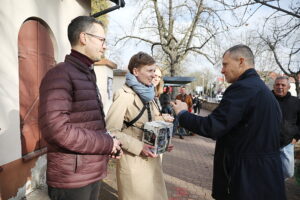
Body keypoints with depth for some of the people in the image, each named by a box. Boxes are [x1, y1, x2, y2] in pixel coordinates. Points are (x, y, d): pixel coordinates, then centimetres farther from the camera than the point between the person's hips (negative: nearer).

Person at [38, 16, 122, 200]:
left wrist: (109, 144, 3)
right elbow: (56, 129, -27)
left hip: (93, 173, 8)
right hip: (71, 178, -8)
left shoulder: (88, 76, 15)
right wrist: (107, 143, -18)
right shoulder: (60, 75, -16)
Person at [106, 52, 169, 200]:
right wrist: (139, 147, -24)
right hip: (133, 161, -7)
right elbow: (111, 131, -20)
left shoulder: (148, 95, 7)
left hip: (151, 159, 7)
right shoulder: (124, 95, -18)